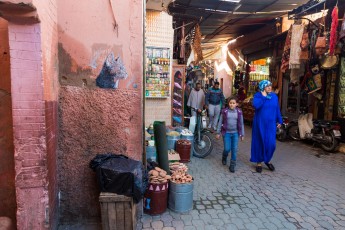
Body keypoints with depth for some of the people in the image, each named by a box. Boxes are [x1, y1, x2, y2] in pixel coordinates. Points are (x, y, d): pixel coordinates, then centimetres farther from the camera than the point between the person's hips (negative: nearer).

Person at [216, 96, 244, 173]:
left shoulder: (239, 112, -3)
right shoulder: (225, 111, -6)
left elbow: (241, 124, 4)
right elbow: (220, 122, 0)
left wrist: (242, 134, 6)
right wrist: (218, 133, 1)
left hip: (235, 133, 1)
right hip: (226, 132, -1)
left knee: (234, 150, 2)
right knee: (227, 149, -1)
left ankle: (232, 165, 16)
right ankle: (224, 157, 33)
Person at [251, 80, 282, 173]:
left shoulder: (274, 96, 6)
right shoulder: (258, 95, -7)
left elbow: (277, 109, 12)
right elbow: (256, 106, -27)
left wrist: (279, 121, 12)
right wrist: (263, 96, -21)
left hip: (271, 124, 3)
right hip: (260, 123, -3)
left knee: (271, 143, 1)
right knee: (260, 142, 5)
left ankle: (267, 160, 26)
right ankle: (259, 162, 20)